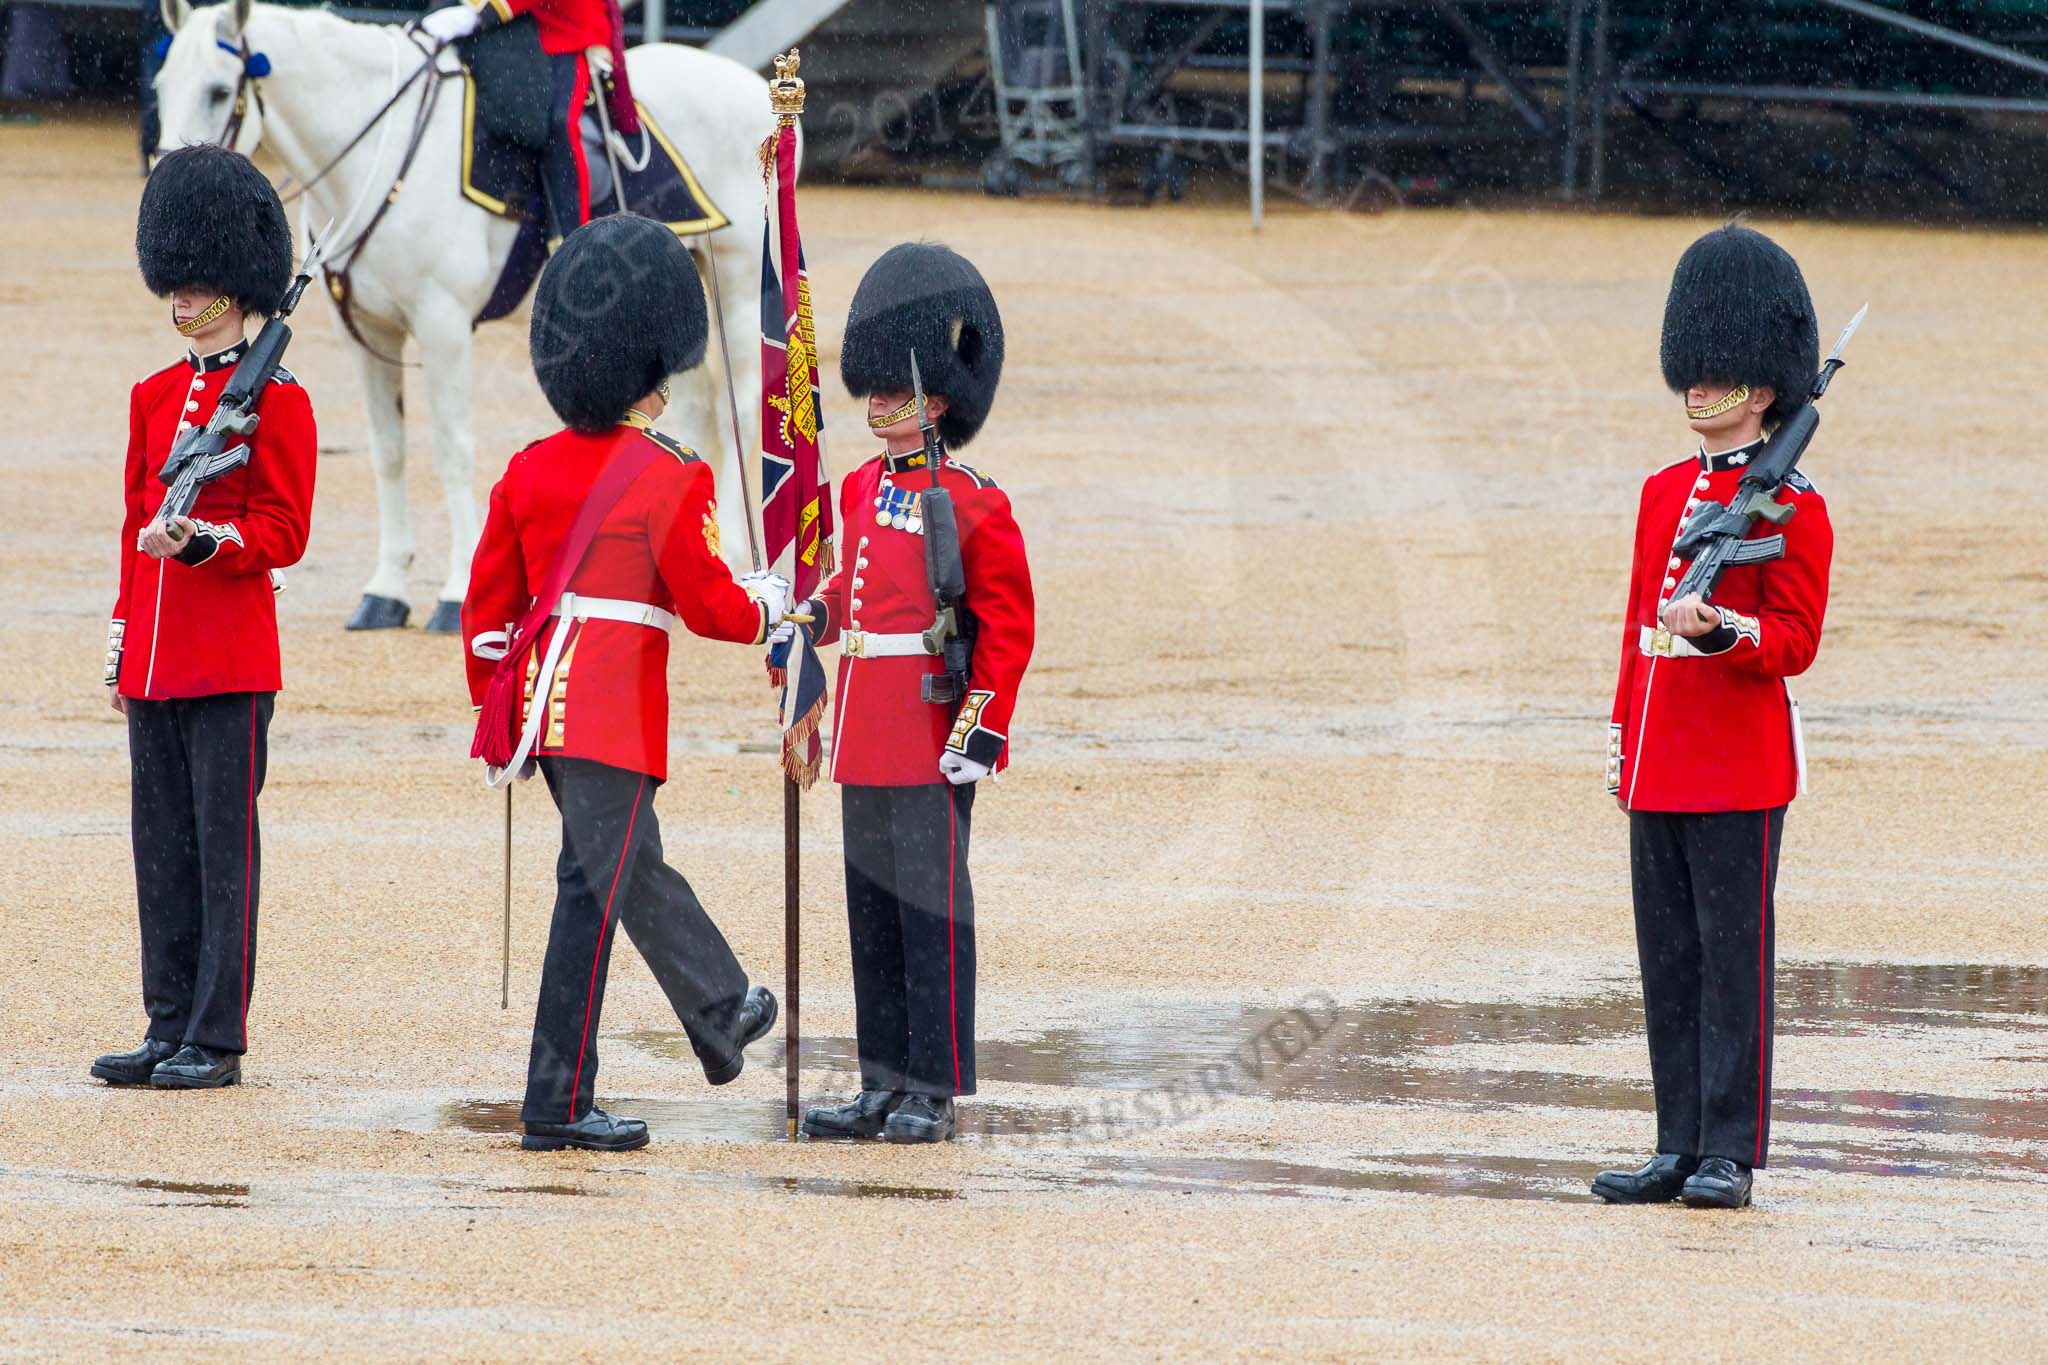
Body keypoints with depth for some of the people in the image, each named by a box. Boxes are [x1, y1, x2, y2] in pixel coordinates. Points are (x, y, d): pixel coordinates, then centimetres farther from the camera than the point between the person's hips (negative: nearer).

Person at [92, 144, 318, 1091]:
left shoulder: (275, 400, -6)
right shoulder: (155, 397, 14)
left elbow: (282, 534, -9)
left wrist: (202, 539, -25)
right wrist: (123, 642, 16)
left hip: (231, 658, -7)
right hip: (156, 653, 7)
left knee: (225, 842, -3)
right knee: (161, 844, 8)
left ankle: (218, 1039, -1)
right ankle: (170, 1030, 14)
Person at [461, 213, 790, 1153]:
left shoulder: (530, 471, 6)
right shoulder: (668, 482, -13)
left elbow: (488, 606, 11)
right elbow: (708, 604, -8)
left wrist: (492, 701, 23)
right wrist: (768, 605, 13)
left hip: (544, 706, 8)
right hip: (618, 715, -8)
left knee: (633, 870, 23)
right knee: (595, 889, -4)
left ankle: (725, 1013, 44)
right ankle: (558, 1104, -4)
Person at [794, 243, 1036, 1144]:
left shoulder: (971, 504, -9)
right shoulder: (862, 489, 11)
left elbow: (1007, 625, -9)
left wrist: (981, 728, -15)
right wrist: (817, 619, 7)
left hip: (931, 744, -7)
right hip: (864, 741, 7)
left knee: (931, 910, -4)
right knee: (872, 909, 10)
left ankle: (935, 1093, 1)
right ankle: (886, 1086, 16)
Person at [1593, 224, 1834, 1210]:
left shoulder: (1789, 505, -7)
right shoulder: (1665, 492, 14)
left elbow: (1795, 643, -10)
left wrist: (1718, 628, -26)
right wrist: (1624, 742, 17)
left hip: (1740, 771, -7)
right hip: (1661, 768, 7)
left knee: (1734, 955, -4)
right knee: (1669, 960, 8)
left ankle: (1731, 1156, -1)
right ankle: (1681, 1149, 13)